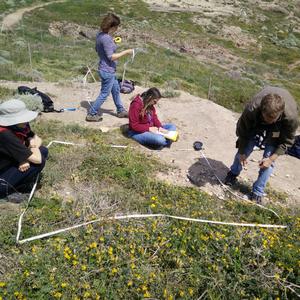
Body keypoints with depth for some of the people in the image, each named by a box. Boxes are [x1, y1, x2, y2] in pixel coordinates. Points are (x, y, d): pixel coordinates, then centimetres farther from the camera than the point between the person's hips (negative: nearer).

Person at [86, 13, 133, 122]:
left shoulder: (100, 35, 3)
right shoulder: (106, 38, -25)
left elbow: (97, 49, 16)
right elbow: (111, 57, -25)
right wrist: (125, 52, -17)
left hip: (109, 70, 10)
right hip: (107, 71, -10)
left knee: (116, 90, 22)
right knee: (104, 94, 3)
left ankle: (121, 111, 37)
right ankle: (91, 114, 15)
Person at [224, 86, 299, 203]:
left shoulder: (291, 116, -41)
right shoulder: (251, 109, -41)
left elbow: (286, 141, -20)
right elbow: (243, 131, -20)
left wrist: (271, 158, -24)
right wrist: (241, 152, -11)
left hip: (279, 128, -1)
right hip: (256, 123, 1)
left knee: (268, 156, -9)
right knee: (244, 150, 1)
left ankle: (258, 192, 6)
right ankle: (233, 174, 32)